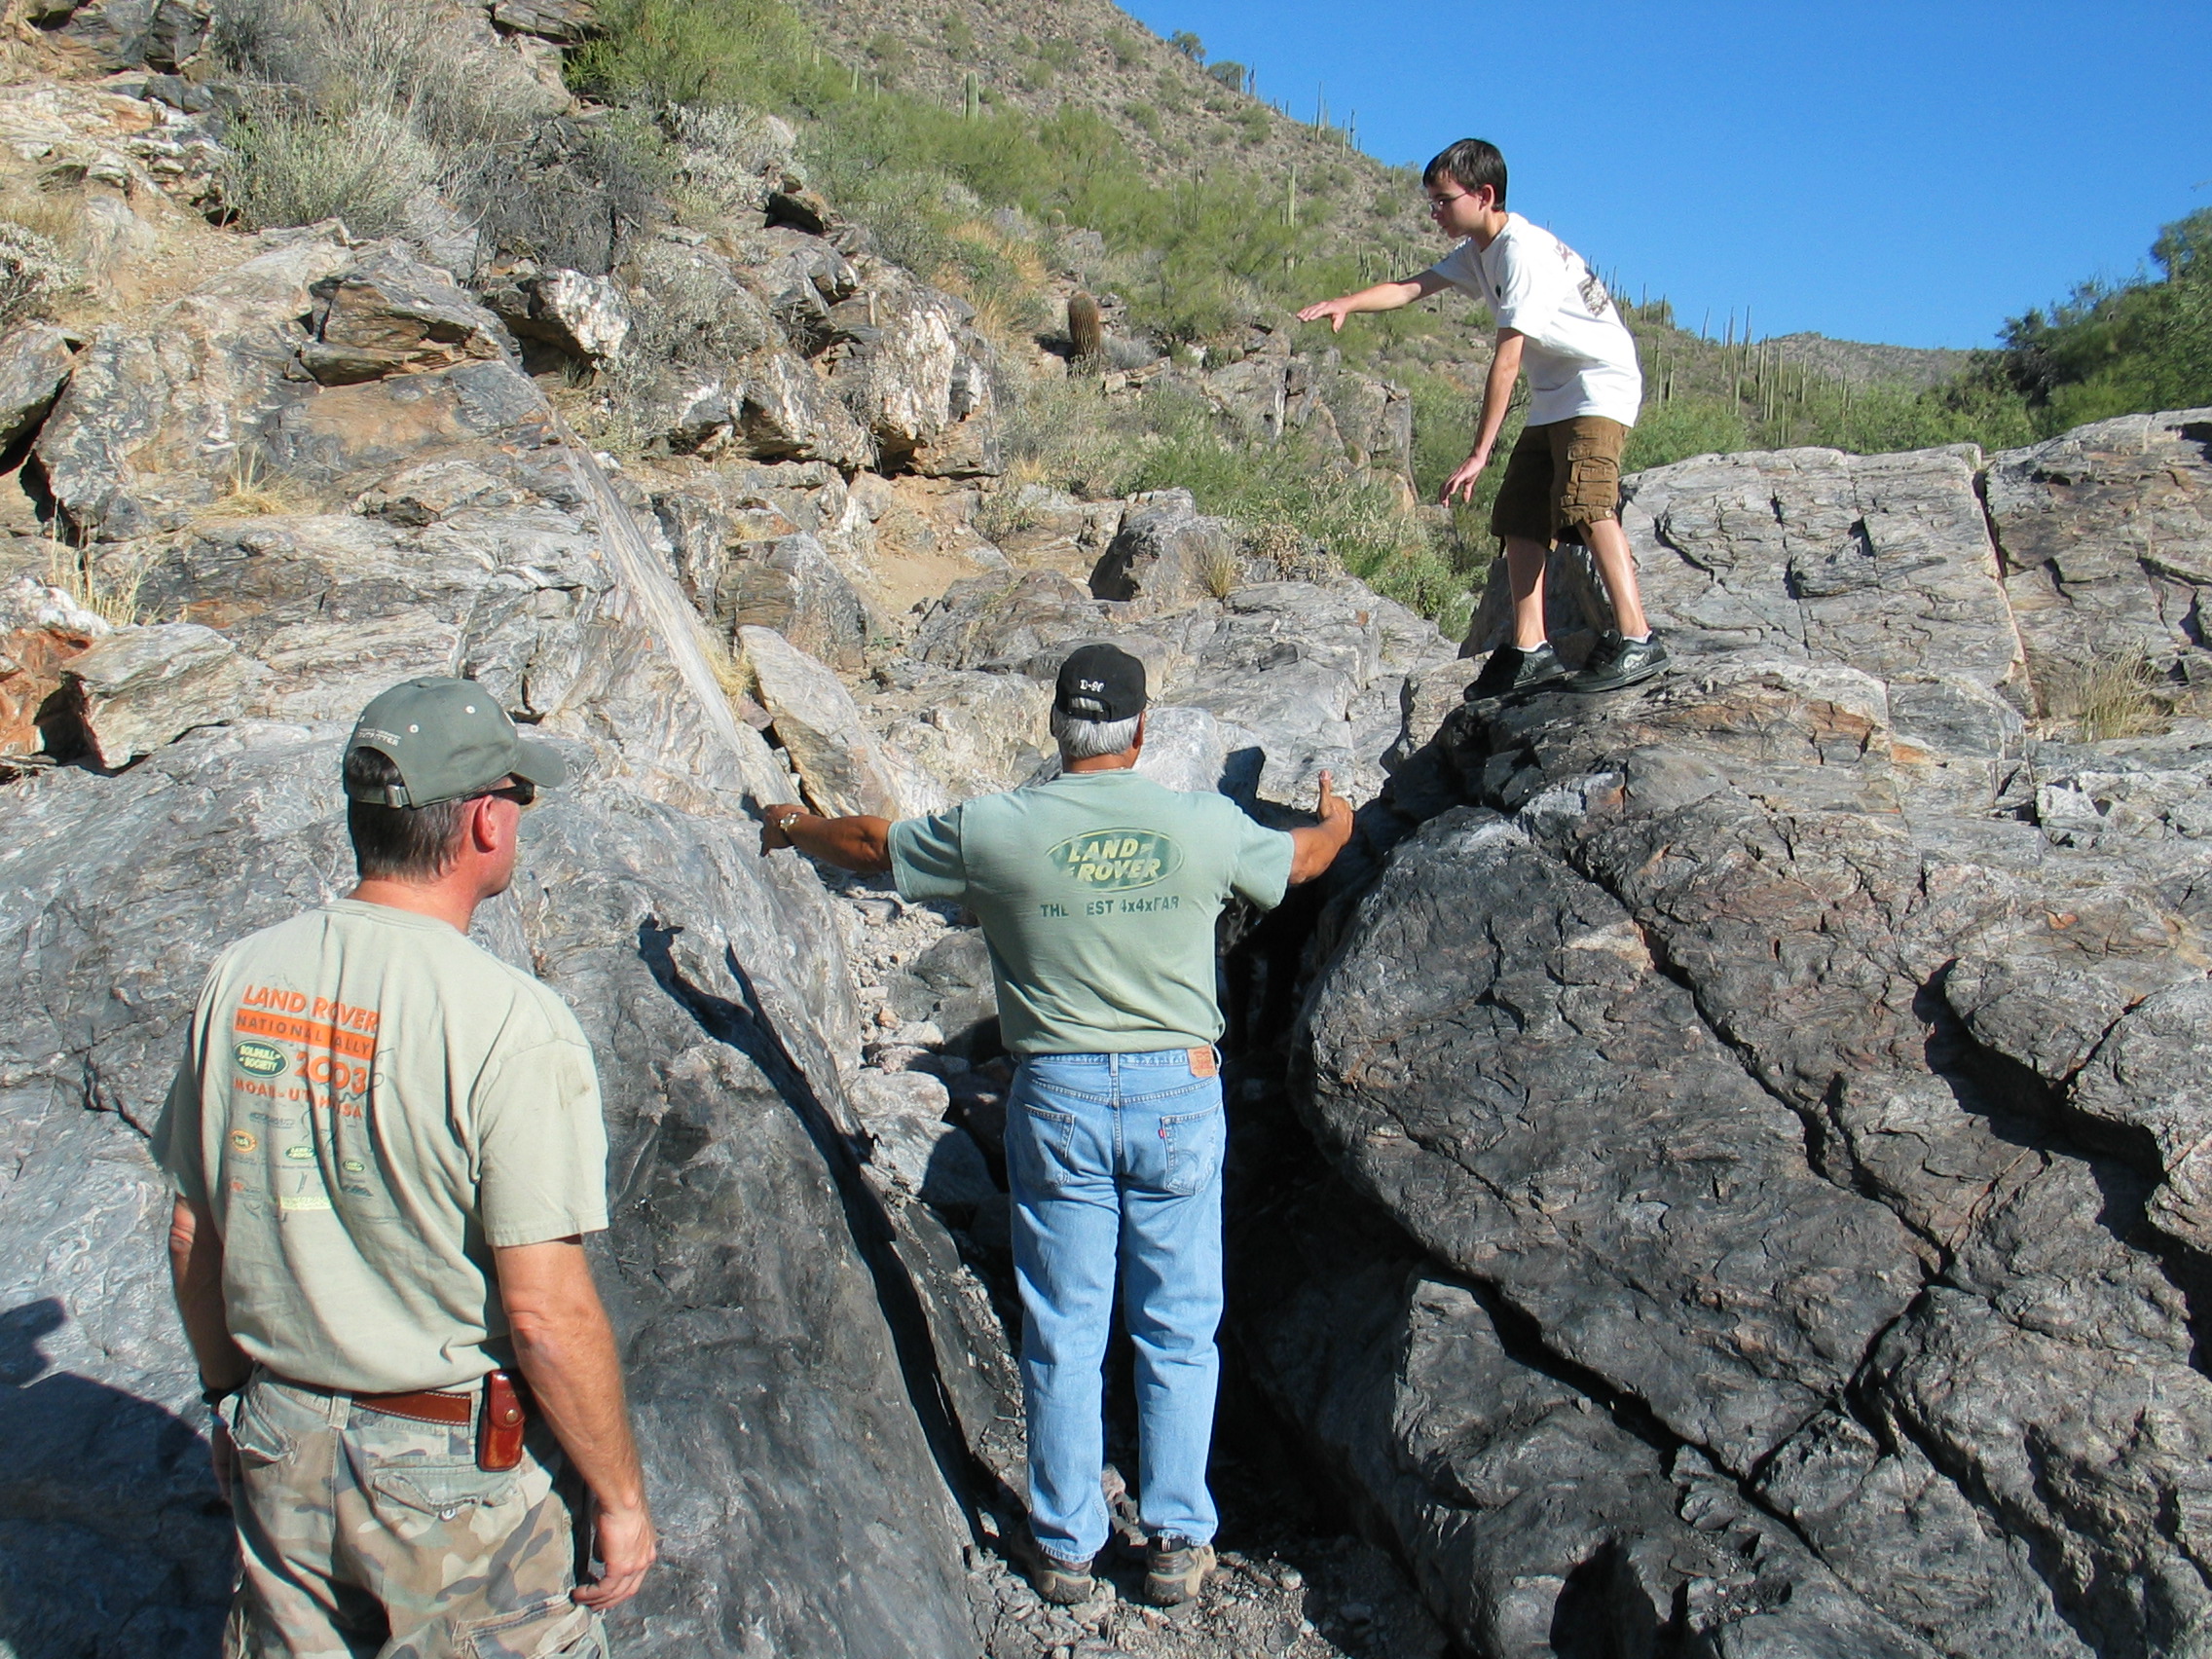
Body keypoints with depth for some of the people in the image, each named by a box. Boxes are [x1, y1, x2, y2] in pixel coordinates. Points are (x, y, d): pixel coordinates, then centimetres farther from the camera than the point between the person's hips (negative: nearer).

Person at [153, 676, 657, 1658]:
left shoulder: (241, 979, -4)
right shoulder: (510, 1023, -23)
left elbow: (192, 1236, 6)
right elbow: (547, 1310, -22)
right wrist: (621, 1495, -9)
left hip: (277, 1453, 6)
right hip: (459, 1473, -5)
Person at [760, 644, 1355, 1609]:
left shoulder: (996, 828, -7)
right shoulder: (1205, 825, -5)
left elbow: (872, 846, 9)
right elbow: (1302, 859, 16)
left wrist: (794, 827, 30)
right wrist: (1336, 822, 40)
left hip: (1058, 1096, 0)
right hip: (1178, 1093, 1)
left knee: (1063, 1332, 11)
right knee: (1179, 1330, 13)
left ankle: (1065, 1546, 24)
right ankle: (1177, 1543, 21)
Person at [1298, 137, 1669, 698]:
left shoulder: (1523, 251, -20)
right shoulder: (1477, 253, 10)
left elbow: (1507, 361, -24)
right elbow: (1411, 288, 2)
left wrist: (1479, 453, -26)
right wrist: (1346, 302, -18)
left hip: (1601, 385, -10)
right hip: (1551, 399, 10)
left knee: (1586, 503, -27)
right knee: (1519, 518, 3)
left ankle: (1636, 641, -31)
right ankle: (1530, 652, 3)